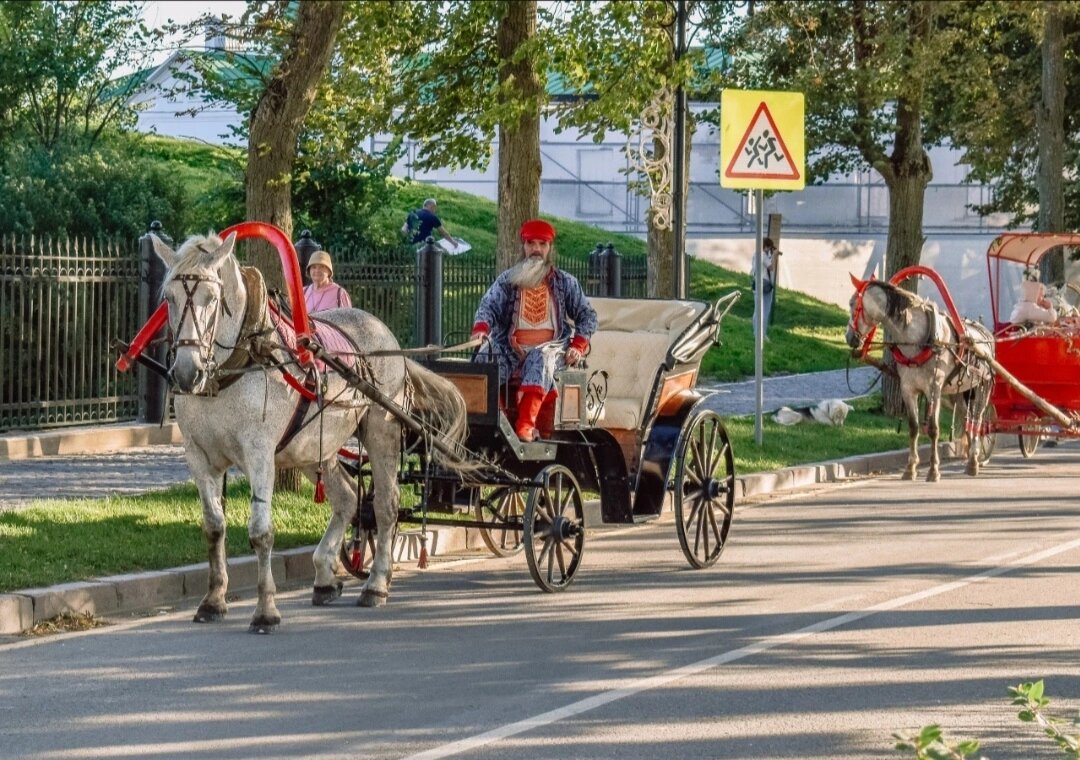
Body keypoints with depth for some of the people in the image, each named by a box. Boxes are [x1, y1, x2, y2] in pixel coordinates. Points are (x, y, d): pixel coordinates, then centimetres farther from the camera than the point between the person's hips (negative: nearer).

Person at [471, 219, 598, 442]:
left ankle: (526, 424, -51)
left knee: (540, 359, -38)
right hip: (513, 350, 1)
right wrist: (481, 329, -23)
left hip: (551, 348, -1)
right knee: (486, 356, -31)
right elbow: (488, 306, 0)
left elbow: (587, 316, 13)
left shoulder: (565, 283, 13)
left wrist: (578, 346, -5)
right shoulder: (507, 280, 12)